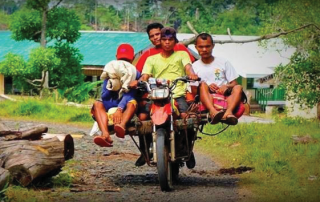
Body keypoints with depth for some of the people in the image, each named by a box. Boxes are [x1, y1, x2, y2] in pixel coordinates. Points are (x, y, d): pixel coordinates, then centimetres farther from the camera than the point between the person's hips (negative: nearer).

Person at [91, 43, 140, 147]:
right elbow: (104, 97, 2)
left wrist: (120, 109, -33)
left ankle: (122, 125, -67)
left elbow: (129, 94, -17)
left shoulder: (135, 73, -1)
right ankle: (106, 135, -48)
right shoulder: (109, 73, 9)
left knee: (132, 102, -34)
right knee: (97, 104, -23)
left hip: (126, 108, -3)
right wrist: (110, 86, -18)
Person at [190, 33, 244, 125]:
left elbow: (234, 83, 10)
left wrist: (226, 86, -14)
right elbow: (194, 90, 6)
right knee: (203, 84, -31)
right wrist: (207, 87, -13)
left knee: (238, 88, -27)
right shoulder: (195, 67, 13)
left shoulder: (223, 62, 14)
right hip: (207, 100, -1)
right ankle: (212, 111, -57)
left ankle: (229, 112, -55)